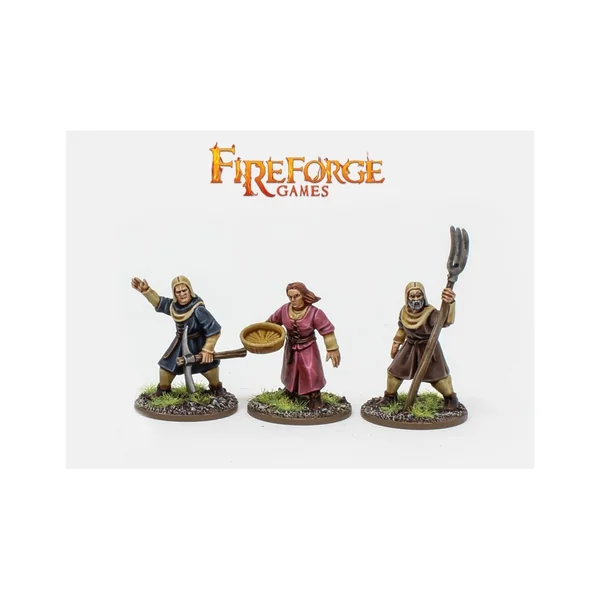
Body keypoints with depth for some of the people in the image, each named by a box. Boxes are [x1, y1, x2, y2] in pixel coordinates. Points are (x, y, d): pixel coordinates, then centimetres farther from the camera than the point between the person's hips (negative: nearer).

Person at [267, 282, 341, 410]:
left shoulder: (314, 313, -27)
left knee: (311, 374, -4)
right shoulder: (284, 309, -16)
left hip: (308, 349, -4)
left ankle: (315, 398, 15)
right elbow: (272, 322, 0)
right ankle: (290, 395, 43)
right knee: (290, 373, 21)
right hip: (291, 348, 4)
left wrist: (332, 349, -21)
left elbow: (327, 330, -22)